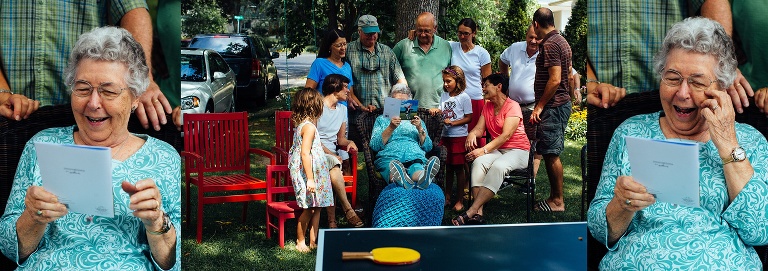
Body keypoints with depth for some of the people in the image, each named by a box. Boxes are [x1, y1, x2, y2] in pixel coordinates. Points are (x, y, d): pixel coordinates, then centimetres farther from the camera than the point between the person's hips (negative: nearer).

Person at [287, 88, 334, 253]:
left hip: (315, 174, 10)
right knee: (309, 208, -1)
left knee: (316, 207, 12)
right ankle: (300, 242, 11)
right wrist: (310, 179, -24)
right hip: (307, 173, -10)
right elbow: (305, 153, -23)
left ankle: (313, 241, 18)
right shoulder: (309, 127, -17)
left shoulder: (301, 125, 12)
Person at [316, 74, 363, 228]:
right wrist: (331, 154, -19)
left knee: (330, 176, -28)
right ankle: (348, 209, -30)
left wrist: (349, 142, -2)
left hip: (332, 154, 6)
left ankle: (331, 220, -27)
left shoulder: (342, 109, 19)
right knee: (333, 165, -36)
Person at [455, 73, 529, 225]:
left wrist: (483, 150, -28)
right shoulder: (487, 107, 16)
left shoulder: (512, 106, -8)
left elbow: (506, 135, -19)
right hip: (496, 150, 6)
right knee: (478, 162, -28)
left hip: (518, 151, -6)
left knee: (498, 166, -37)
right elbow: (480, 129, 8)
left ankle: (470, 213, -43)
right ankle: (478, 213, -39)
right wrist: (472, 134, -17)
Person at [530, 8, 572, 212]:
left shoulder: (549, 45, -16)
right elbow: (567, 75, 22)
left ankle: (557, 202, 1)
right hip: (561, 103, 10)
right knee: (550, 153, 14)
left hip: (552, 106, -10)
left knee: (551, 154, -5)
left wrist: (539, 106, -18)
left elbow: (555, 79, -22)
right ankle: (554, 197, 20)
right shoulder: (561, 41, 16)